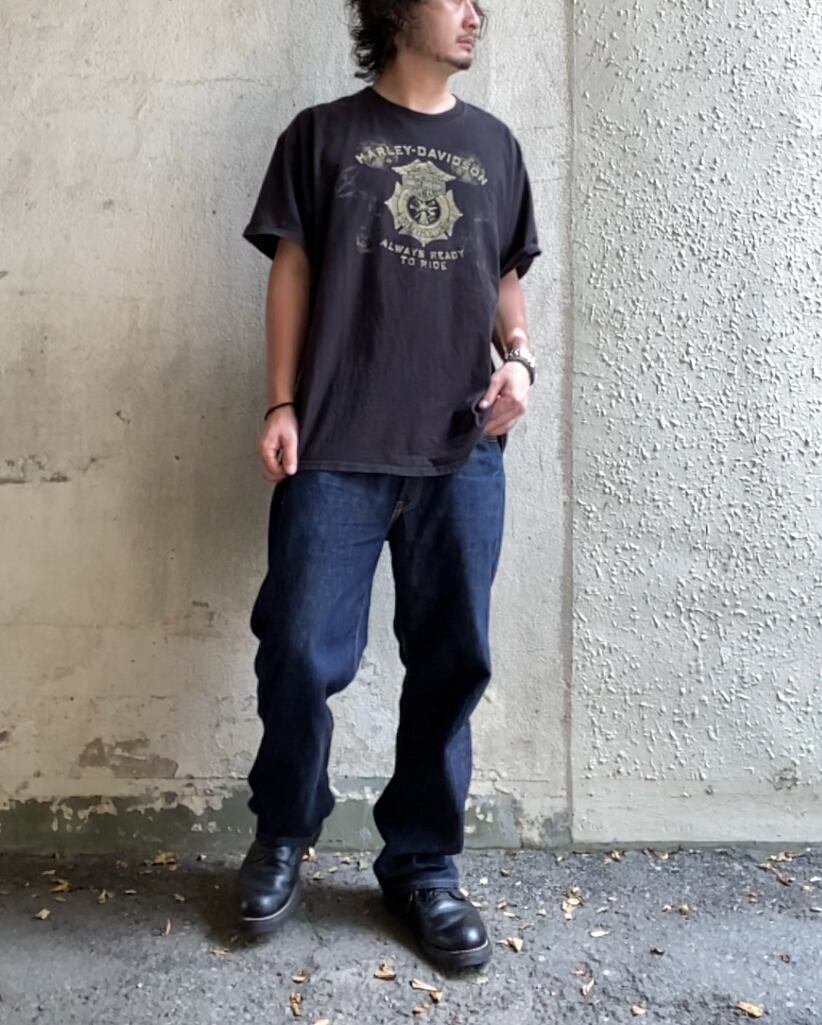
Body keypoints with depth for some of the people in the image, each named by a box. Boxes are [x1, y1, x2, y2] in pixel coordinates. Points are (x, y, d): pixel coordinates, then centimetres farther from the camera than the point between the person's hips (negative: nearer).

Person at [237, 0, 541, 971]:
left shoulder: (494, 145, 18)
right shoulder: (322, 134, 10)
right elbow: (292, 272, 6)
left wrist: (518, 356, 0)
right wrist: (281, 406, -2)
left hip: (463, 451, 3)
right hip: (338, 447, -2)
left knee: (452, 661, 4)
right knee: (301, 653, -3)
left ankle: (422, 863, 22)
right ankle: (281, 836, 25)